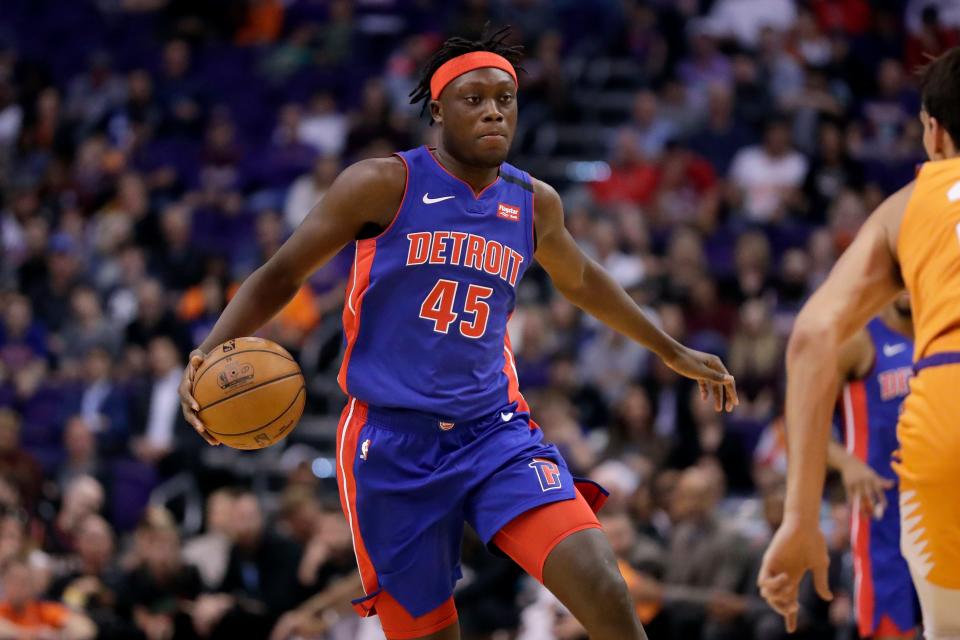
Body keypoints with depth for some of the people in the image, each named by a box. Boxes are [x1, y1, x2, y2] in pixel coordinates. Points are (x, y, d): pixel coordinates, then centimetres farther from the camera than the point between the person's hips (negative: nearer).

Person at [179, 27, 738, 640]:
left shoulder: (535, 203, 10)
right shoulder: (385, 185, -4)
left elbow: (582, 280, 31)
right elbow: (280, 276, 0)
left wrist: (673, 351, 40)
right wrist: (210, 351, -17)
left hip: (497, 433, 3)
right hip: (391, 444, -3)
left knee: (601, 587, -21)